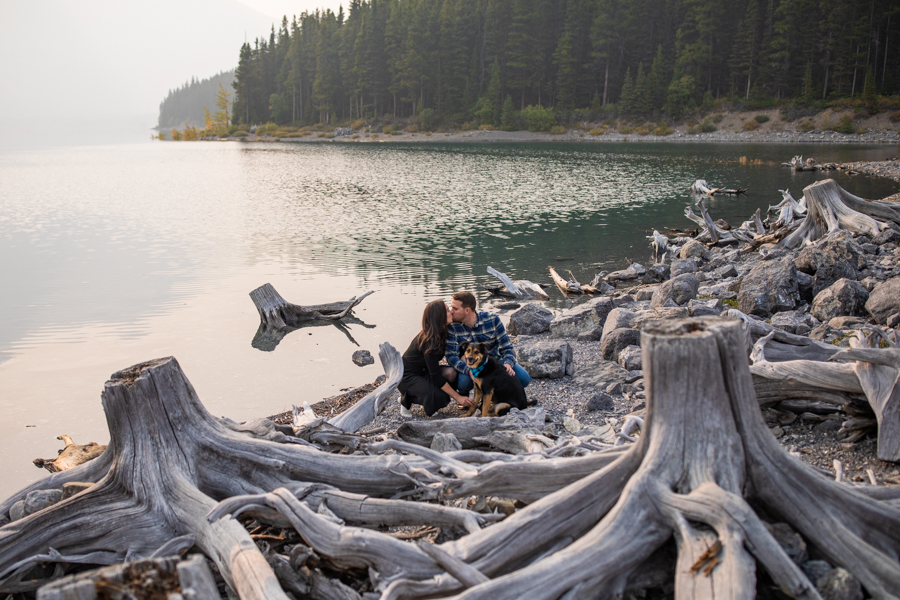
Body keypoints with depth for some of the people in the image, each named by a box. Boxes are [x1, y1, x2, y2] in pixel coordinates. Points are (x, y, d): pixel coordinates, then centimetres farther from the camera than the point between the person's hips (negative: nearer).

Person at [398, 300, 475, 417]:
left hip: (423, 372, 8)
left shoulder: (440, 334, -4)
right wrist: (458, 398, -27)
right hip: (407, 376, -8)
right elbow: (436, 377, -29)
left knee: (450, 373, -18)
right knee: (441, 399, -25)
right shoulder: (429, 341, -30)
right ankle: (406, 399, -2)